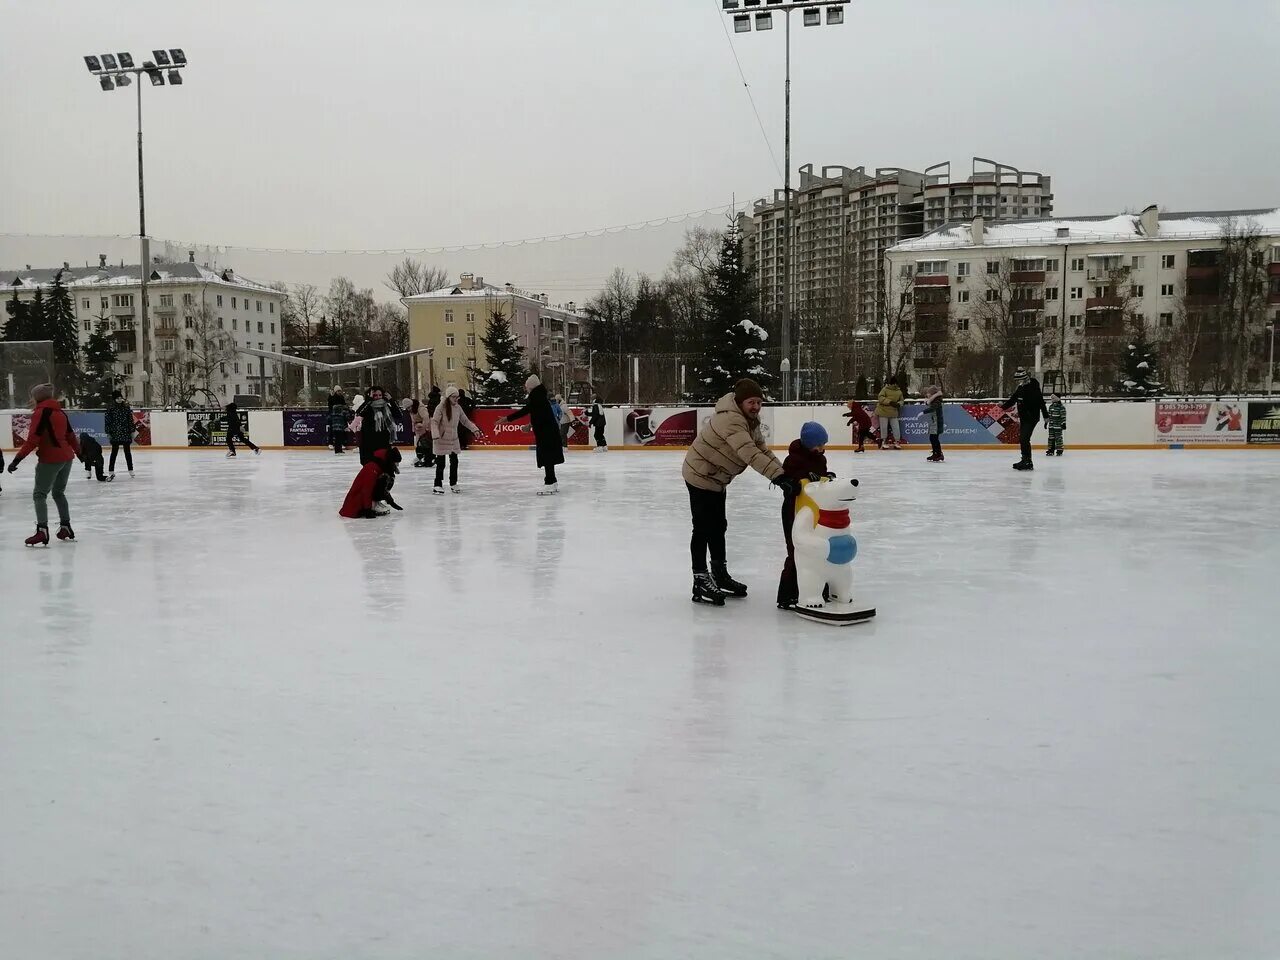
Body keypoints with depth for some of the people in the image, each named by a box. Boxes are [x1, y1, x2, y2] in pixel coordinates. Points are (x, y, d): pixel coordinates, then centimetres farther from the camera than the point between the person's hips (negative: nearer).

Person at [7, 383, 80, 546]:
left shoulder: (40, 413, -10)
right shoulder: (59, 412, 13)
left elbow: (32, 440, -18)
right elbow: (70, 436, 20)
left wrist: (17, 459, -18)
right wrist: (79, 452, 34)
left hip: (50, 459, -8)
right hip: (66, 457, 8)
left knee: (39, 494, -4)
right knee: (58, 493, 21)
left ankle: (42, 532, -15)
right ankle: (66, 528, 25)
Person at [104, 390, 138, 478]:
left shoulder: (127, 407, 4)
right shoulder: (110, 409, -3)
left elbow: (131, 420, 7)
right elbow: (107, 421, -3)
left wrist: (132, 431, 5)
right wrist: (108, 433, -6)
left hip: (126, 433, 2)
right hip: (115, 434, -2)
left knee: (128, 452, 9)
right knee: (114, 452, 3)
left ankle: (130, 470, 16)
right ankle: (111, 471, 8)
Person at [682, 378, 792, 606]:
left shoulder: (750, 420, 2)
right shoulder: (730, 419, -32)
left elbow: (762, 449, 3)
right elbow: (750, 454, -43)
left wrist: (784, 472, -11)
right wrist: (779, 477, -50)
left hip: (716, 478, 11)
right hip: (701, 476, -10)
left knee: (717, 526, 19)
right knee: (703, 528, -8)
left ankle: (720, 575, 31)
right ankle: (700, 583, -4)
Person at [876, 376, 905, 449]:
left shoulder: (899, 392, 6)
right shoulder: (885, 389, -8)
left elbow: (901, 400, 15)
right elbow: (880, 398, -18)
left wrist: (899, 404, -9)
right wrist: (889, 402, -27)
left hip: (893, 412, 4)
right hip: (883, 411, -4)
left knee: (896, 427, 1)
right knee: (884, 427, 2)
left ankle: (897, 442, 14)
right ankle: (884, 442, 18)